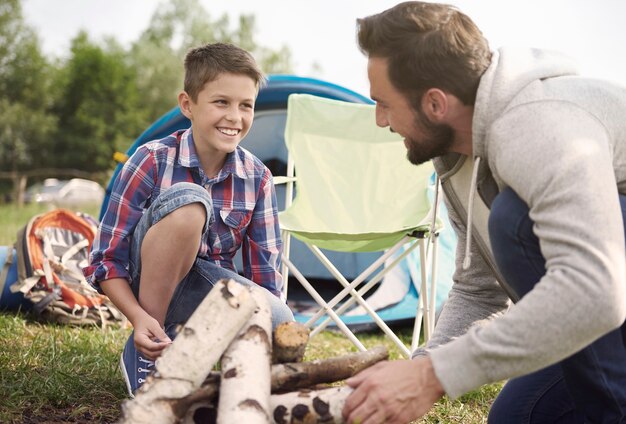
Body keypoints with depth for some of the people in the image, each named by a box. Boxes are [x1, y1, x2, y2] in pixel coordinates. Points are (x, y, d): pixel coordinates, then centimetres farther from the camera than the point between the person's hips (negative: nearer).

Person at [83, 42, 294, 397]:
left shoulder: (257, 178, -8)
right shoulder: (152, 161, -17)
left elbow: (266, 269, -3)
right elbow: (106, 260, -14)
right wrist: (138, 318, -30)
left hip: (210, 288, 3)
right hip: (152, 283, -2)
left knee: (278, 320, -31)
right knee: (186, 199, -33)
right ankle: (144, 354, -20)